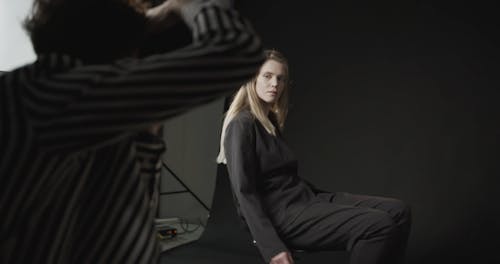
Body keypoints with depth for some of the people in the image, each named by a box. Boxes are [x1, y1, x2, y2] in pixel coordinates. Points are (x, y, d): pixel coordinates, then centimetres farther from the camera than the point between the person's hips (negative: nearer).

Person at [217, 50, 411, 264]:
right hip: (281, 213, -9)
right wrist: (272, 247, -23)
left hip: (305, 198, 9)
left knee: (398, 212, -3)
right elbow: (244, 192, -17)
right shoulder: (242, 125, -10)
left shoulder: (271, 120, 18)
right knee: (380, 225, -23)